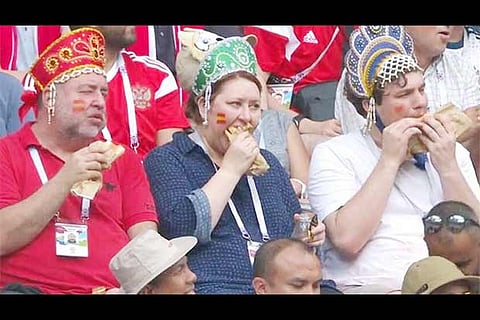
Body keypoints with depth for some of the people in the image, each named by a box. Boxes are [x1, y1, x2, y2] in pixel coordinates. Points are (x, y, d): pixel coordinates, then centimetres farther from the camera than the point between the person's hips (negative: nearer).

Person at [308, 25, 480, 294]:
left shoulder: (449, 151, 16)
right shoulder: (332, 155, 4)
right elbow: (347, 239, -12)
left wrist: (447, 166, -4)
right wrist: (389, 160, -8)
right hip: (369, 285, -3)